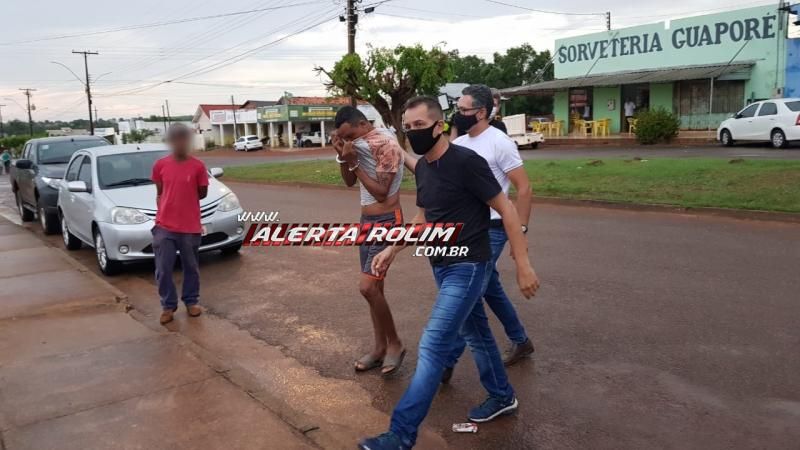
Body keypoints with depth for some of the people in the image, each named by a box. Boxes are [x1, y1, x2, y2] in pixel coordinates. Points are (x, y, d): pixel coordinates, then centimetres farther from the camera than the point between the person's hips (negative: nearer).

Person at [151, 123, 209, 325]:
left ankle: (191, 301, 29)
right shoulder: (160, 165, 0)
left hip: (190, 226, -1)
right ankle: (168, 306, 18)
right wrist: (176, 201, -2)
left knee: (191, 267, 12)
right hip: (164, 226, 1)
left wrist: (184, 200, 2)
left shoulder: (198, 166, -5)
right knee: (163, 269, 3)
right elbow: (160, 193, 9)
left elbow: (202, 193, 4)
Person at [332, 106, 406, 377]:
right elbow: (350, 182, 13)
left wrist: (354, 162, -19)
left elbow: (381, 192, -20)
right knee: (374, 287, 11)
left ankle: (395, 344, 5)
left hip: (386, 222, -9)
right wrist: (342, 157, -4)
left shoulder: (386, 145, -18)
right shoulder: (359, 144, 7)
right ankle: (380, 348, 22)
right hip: (366, 220, 9)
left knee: (367, 287, -14)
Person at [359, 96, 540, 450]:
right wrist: (391, 250, 13)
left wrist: (523, 265, -17)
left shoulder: (466, 161, -19)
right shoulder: (422, 167, 6)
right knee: (475, 333, 21)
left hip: (467, 267, -8)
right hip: (443, 266, 9)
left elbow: (506, 210, -15)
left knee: (433, 346, -10)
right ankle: (502, 397, 41)